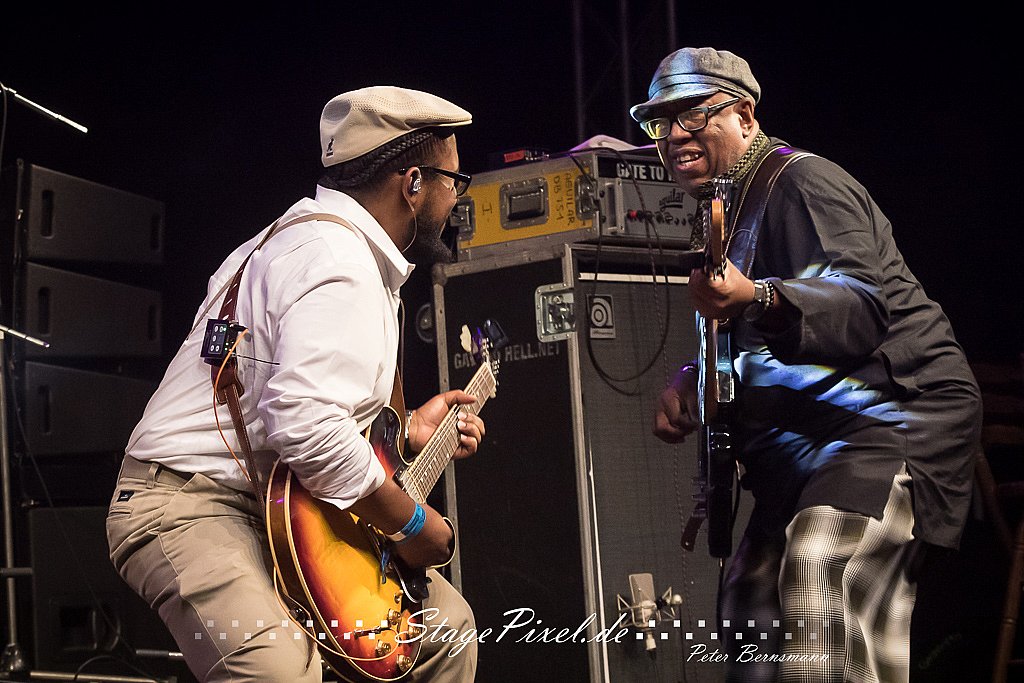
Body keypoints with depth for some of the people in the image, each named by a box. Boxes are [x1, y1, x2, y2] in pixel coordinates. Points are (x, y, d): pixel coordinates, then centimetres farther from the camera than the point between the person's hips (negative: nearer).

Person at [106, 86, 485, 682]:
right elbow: (305, 428, -31)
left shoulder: (316, 237, 18)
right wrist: (411, 523, -19)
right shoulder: (339, 265, -18)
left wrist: (408, 429, 22)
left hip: (275, 510, 11)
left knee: (447, 624, 9)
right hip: (191, 503, -11)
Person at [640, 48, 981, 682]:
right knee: (753, 604, 13)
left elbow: (864, 308, -28)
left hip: (894, 414, -11)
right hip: (807, 440, 11)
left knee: (821, 568, -33)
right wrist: (694, 378, 13)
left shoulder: (802, 181, -12)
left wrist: (756, 299, -45)